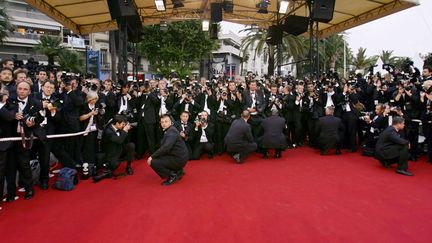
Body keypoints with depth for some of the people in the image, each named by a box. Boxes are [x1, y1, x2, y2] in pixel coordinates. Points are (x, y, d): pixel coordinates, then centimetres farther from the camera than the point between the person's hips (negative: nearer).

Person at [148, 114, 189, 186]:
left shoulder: (172, 131, -17)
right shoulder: (168, 130, 13)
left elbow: (166, 148, -28)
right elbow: (164, 146, 13)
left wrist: (152, 156, -21)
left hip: (179, 159, -10)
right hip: (177, 156, 10)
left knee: (153, 162, -14)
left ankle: (172, 175, -2)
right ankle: (178, 171, 17)